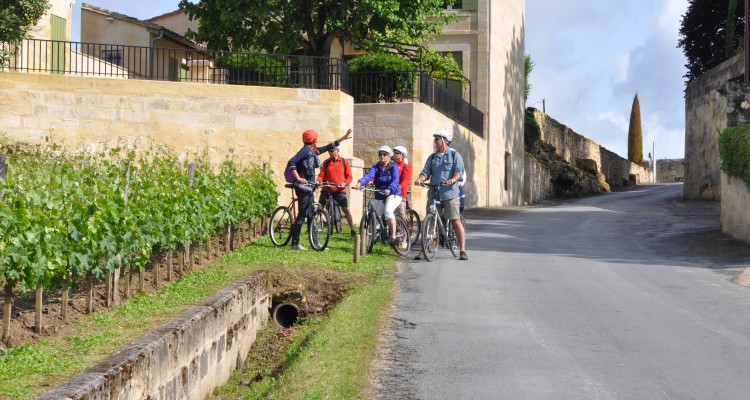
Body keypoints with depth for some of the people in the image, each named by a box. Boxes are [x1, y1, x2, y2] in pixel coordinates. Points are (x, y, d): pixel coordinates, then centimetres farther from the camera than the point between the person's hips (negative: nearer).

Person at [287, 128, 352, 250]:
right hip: (303, 187, -10)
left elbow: (329, 147, 26)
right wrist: (298, 178, -27)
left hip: (309, 187, 10)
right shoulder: (306, 150, -12)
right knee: (302, 216, -8)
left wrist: (344, 138, 28)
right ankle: (295, 243, -4)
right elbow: (291, 162, -22)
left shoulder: (313, 151, 15)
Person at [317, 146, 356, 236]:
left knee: (345, 209, -1)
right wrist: (319, 180, -18)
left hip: (339, 190, -1)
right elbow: (322, 174, 2)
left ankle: (352, 230, 4)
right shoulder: (326, 162, 5)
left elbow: (349, 176, 4)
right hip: (327, 189, 1)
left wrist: (345, 183, -14)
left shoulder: (344, 162, 3)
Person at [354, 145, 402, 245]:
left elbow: (395, 180, -23)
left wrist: (389, 189, -43)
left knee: (388, 211, -30)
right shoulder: (376, 167, 2)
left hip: (393, 194, -5)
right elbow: (369, 175, -18)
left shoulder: (394, 167, -6)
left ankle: (393, 237, -29)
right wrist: (360, 183, -39)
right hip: (379, 196, 5)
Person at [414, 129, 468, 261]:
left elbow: (459, 171, -7)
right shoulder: (432, 157, 17)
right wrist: (419, 179, -13)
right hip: (433, 194, 4)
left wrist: (453, 179, -28)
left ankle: (463, 251, -4)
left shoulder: (454, 155, 5)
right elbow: (426, 172, 9)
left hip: (450, 194, -4)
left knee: (456, 221, -7)